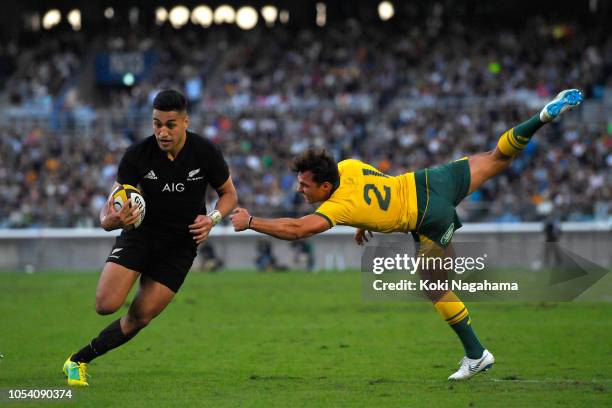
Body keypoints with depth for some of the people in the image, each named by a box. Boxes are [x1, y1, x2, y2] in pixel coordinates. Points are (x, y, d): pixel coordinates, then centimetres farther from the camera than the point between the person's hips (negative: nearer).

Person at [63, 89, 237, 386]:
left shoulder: (205, 152, -12)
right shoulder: (137, 155, -14)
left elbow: (229, 194, 4)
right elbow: (110, 208, -12)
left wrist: (212, 218, -17)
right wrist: (110, 219, -37)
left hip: (180, 245, 0)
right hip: (140, 233, 0)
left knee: (139, 318, -5)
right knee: (106, 304, -21)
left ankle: (79, 360, 12)